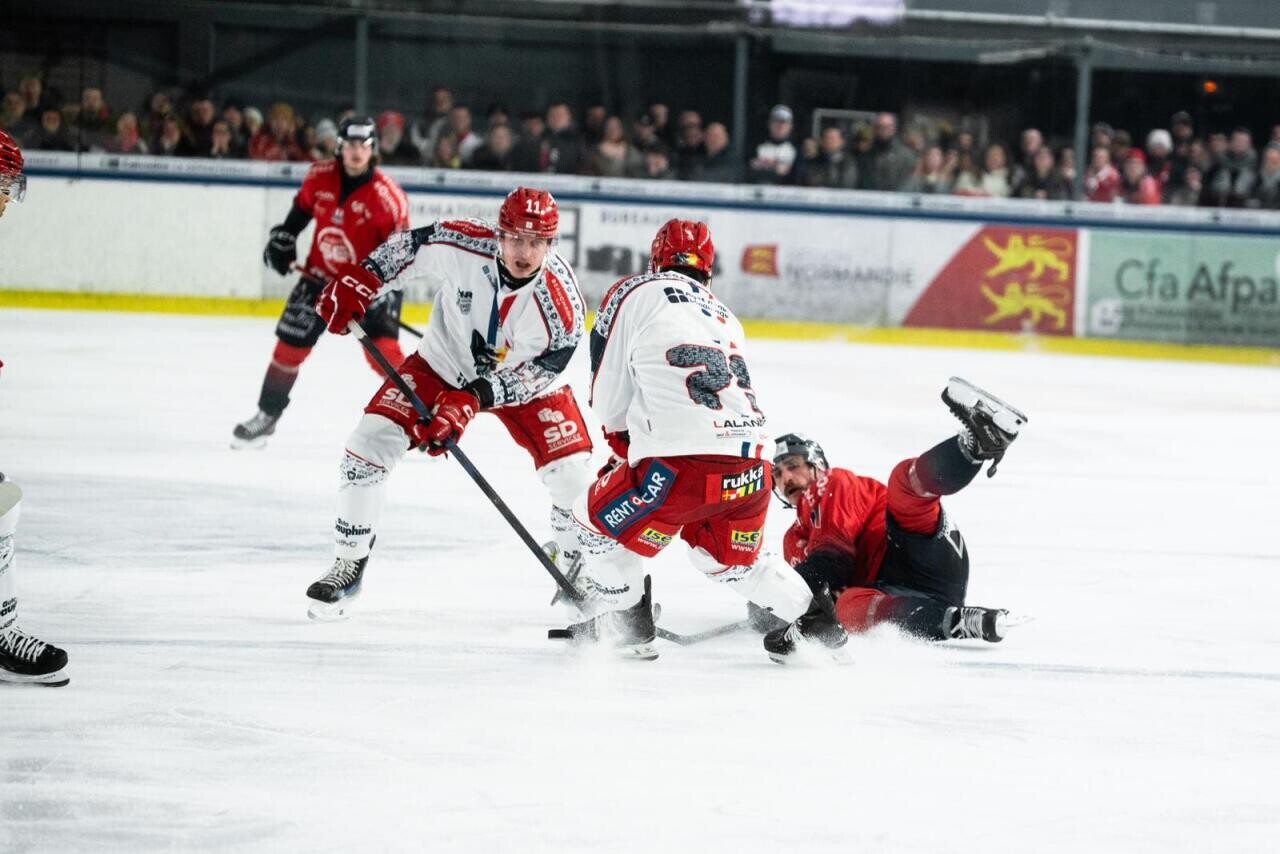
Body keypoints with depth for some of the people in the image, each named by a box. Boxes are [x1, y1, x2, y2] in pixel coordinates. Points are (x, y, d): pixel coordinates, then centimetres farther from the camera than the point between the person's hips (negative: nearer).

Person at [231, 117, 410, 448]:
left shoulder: (387, 195, -21)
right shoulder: (320, 175, -8)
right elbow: (301, 208, 13)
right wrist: (282, 240, 8)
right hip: (321, 275, 4)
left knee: (383, 349, -19)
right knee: (290, 344, 4)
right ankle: (267, 414, 21)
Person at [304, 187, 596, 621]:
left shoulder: (560, 299, -32)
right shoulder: (463, 245, -29)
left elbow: (540, 371, -24)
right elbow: (407, 243, -8)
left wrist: (471, 399, -33)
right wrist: (357, 280, -15)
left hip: (525, 379, -1)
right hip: (445, 362, 1)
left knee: (572, 473, -15)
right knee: (371, 440, -11)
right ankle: (348, 565, 3)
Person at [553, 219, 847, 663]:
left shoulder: (633, 294, 10)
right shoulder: (725, 317, 27)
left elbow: (609, 402, 11)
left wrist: (622, 439, 34)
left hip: (684, 461, -6)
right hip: (751, 466, 6)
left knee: (598, 521, 18)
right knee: (730, 560, 32)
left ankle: (626, 630, 20)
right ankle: (816, 622, 30)